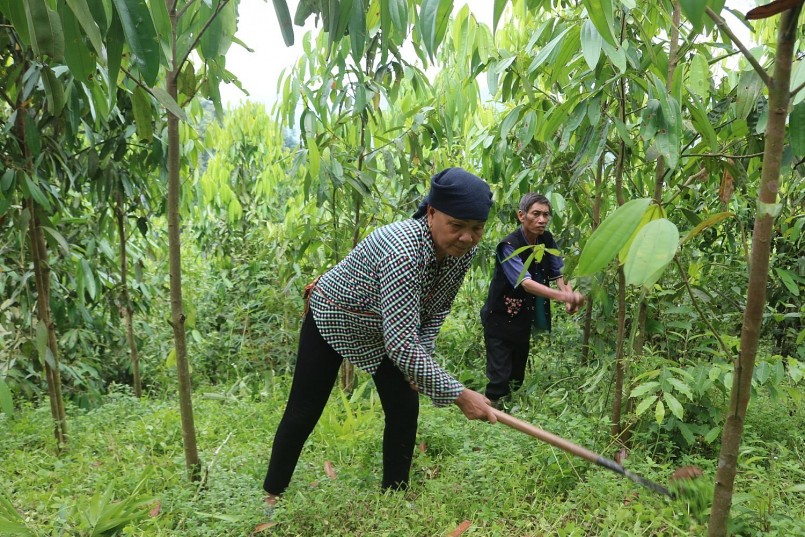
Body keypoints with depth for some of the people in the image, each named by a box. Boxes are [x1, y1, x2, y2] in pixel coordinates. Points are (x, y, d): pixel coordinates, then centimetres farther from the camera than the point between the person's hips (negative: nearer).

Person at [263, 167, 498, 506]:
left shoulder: (463, 251, -18)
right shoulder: (403, 251, -42)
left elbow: (438, 307, 1)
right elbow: (400, 344, -44)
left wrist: (422, 354, -12)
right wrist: (459, 395, -40)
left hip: (387, 328, 7)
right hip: (332, 319, -6)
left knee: (405, 410, 2)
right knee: (303, 413, 4)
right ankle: (271, 495, 26)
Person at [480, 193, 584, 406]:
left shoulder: (547, 240, -3)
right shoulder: (509, 246, -24)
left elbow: (558, 272, -8)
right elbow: (525, 283, -35)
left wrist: (570, 296, -29)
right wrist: (562, 295, -49)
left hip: (524, 318, 7)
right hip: (500, 319, -6)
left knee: (518, 374, 17)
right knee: (499, 377, -7)